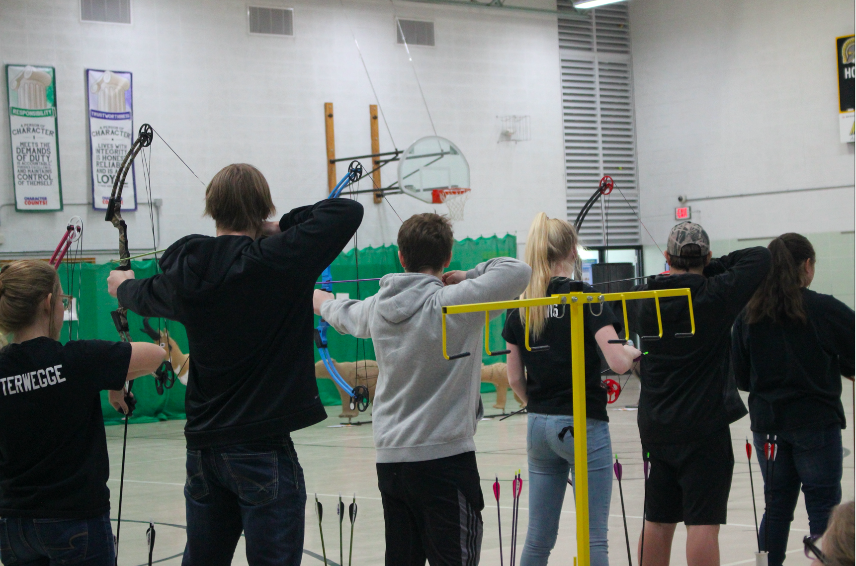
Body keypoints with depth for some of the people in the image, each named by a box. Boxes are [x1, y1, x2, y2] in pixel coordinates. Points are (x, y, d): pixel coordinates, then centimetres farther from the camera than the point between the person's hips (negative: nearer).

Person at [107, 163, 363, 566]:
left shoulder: (188, 273, 3)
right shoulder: (279, 259, -15)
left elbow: (148, 297, 26)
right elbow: (348, 212, -11)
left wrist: (124, 286, 49)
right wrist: (284, 226, 1)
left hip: (203, 449, 6)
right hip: (263, 450, -6)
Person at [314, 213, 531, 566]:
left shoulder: (378, 307, 8)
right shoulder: (452, 302, -12)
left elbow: (344, 314, 31)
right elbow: (517, 272, -17)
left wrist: (320, 300, 54)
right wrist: (467, 276, 0)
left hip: (389, 460, 7)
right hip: (444, 457, -6)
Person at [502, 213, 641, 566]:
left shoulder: (520, 306, 5)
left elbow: (515, 379, 8)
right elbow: (618, 362, -19)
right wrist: (633, 351, 2)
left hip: (539, 426, 6)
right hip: (584, 425, -5)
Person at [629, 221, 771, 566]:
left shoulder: (644, 299, 3)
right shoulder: (715, 295, -12)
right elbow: (760, 258, -5)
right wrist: (708, 269, -2)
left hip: (655, 429, 6)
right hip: (704, 428, -5)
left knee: (658, 521, 14)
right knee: (703, 521, -6)